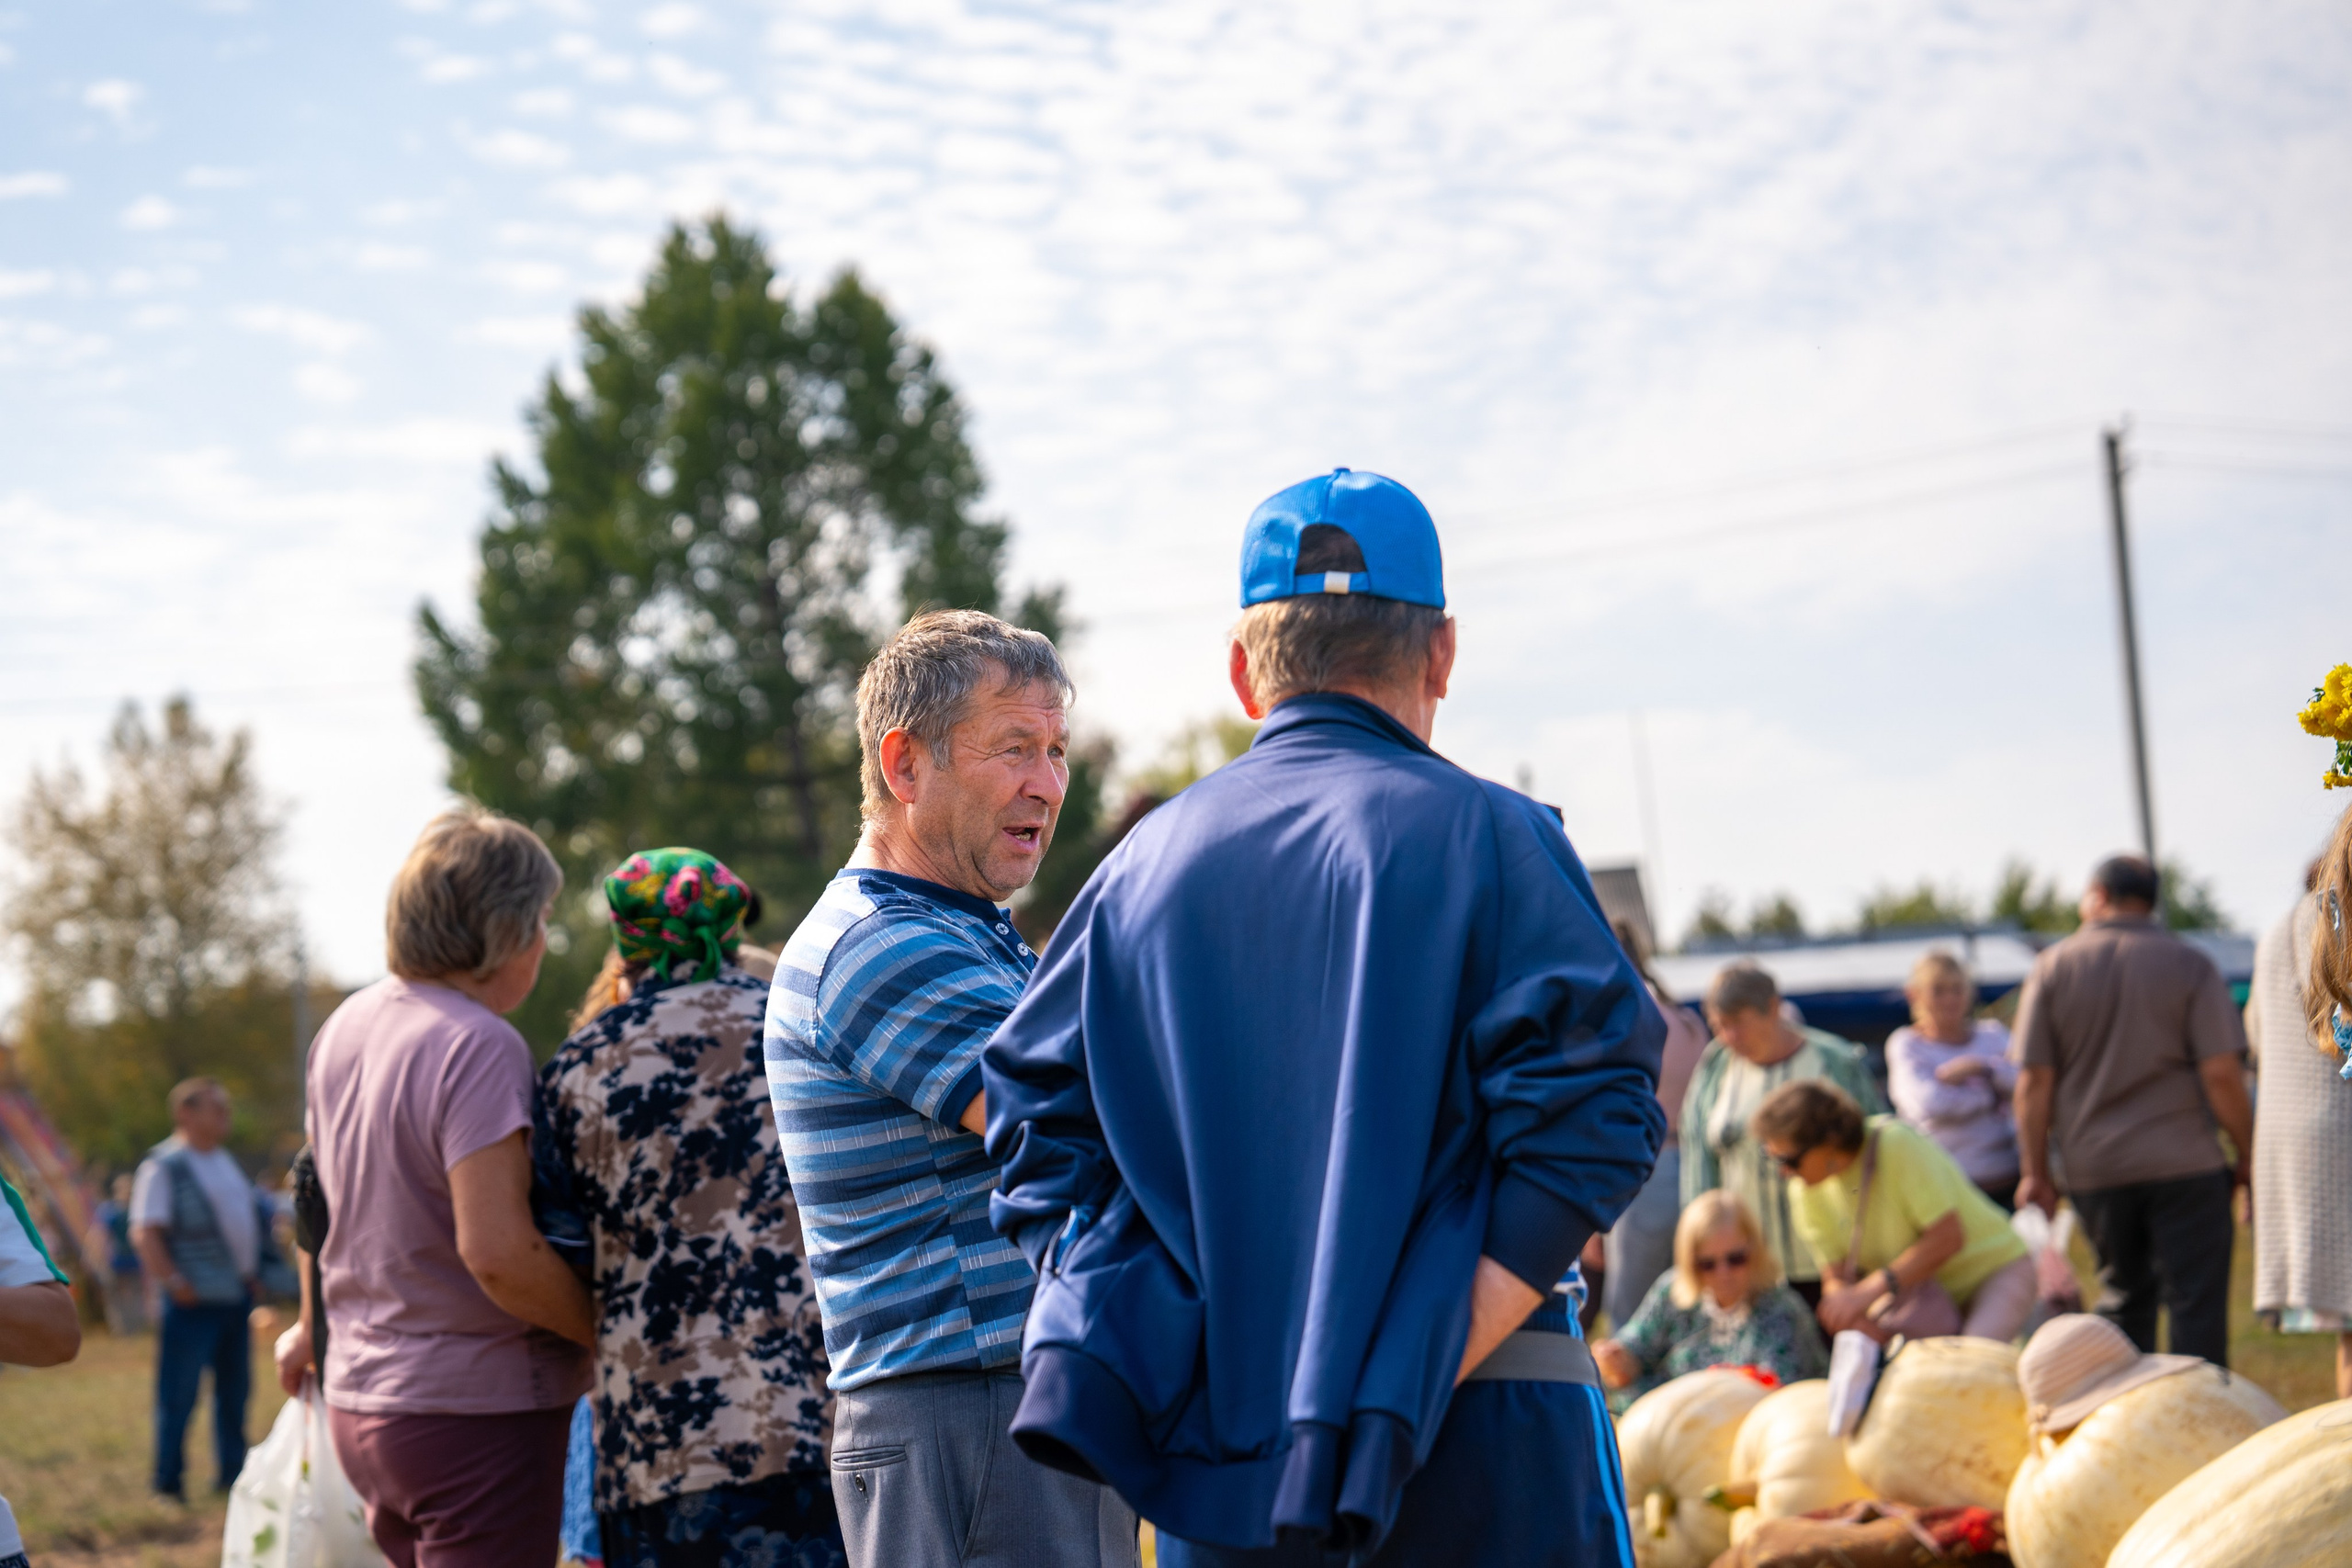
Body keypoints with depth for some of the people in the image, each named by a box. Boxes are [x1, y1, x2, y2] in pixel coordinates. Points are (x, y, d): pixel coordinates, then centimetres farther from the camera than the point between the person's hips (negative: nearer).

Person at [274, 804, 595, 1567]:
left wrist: (313, 1329, 36)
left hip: (359, 1399, 9)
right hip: (474, 1411, -9)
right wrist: (614, 1333, -13)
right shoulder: (479, 1046, -19)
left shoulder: (345, 1026, 8)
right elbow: (497, 1253, -26)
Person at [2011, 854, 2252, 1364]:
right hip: (2183, 1164, -2)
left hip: (2092, 1168, 2)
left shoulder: (2053, 967, 4)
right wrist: (2248, 1156, 2)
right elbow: (2222, 1073, -8)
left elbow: (2034, 1080, -1)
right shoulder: (2189, 965, 0)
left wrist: (2034, 1169, 4)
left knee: (2123, 1299, 14)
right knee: (2196, 1304, -1)